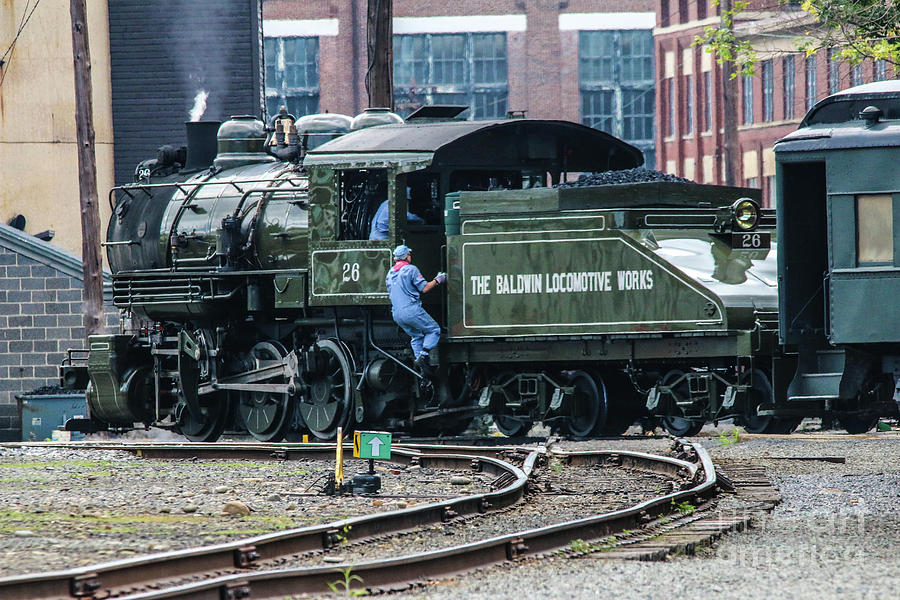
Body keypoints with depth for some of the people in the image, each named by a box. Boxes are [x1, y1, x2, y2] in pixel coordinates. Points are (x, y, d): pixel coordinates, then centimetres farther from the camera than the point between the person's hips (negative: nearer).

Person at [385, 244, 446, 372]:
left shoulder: (390, 273, 15)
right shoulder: (411, 269, -7)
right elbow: (424, 288, -9)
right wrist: (437, 280, 6)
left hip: (397, 314, 7)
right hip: (412, 311, -7)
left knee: (416, 336, 20)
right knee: (434, 330, 6)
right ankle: (423, 356, -12)